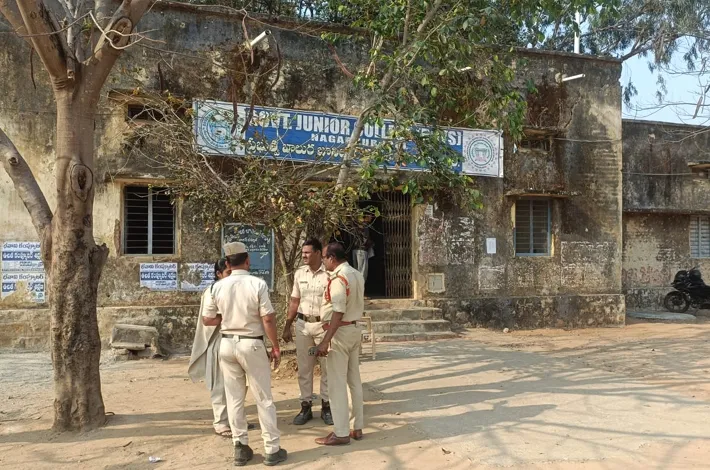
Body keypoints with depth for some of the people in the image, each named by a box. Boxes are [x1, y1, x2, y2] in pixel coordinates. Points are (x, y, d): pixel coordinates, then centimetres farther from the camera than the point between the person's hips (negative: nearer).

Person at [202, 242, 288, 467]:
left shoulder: (218, 286, -2)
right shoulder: (257, 284, -13)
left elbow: (207, 319, 4)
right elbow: (268, 319, -14)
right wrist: (275, 347, -5)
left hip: (227, 344, 4)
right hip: (252, 345, -3)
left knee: (234, 399, 12)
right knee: (264, 399, 7)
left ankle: (240, 448, 19)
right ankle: (272, 450, 13)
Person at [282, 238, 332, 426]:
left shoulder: (329, 273, -10)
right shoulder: (299, 273, 6)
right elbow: (294, 301, 11)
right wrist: (287, 326, 10)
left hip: (324, 324, -4)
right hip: (303, 324, 4)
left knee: (327, 367, 6)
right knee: (304, 367, 9)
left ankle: (326, 406, 18)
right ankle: (306, 406, 20)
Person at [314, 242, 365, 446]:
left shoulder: (338, 278, -18)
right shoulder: (357, 274, 10)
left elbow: (338, 312, -23)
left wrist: (325, 341, -23)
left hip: (340, 332, -9)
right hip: (355, 330, 9)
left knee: (337, 384, -2)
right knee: (354, 381, 13)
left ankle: (341, 433, 3)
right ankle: (357, 427, 20)